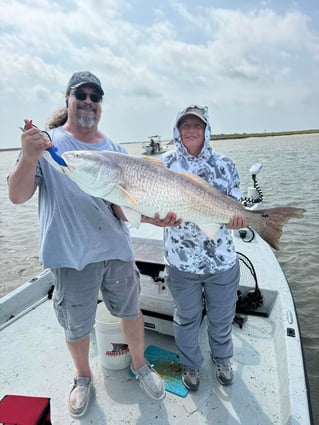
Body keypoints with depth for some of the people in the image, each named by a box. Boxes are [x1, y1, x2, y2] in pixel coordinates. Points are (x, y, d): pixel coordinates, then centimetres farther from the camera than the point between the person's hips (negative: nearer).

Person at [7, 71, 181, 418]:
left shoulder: (114, 150, 4)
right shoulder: (47, 142, -4)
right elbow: (17, 196, -12)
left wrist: (147, 216, -18)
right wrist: (29, 159, -31)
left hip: (117, 249, 3)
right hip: (71, 255, -2)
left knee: (131, 312, 17)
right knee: (76, 326, 16)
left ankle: (140, 366, 46)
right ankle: (83, 378, 47)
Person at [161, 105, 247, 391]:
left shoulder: (224, 165, 1)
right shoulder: (166, 163, -2)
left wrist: (238, 216, -22)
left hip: (222, 259, 1)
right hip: (181, 260, -1)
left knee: (222, 317, 20)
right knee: (187, 317, 18)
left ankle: (222, 359, 51)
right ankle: (190, 364, 46)